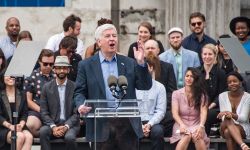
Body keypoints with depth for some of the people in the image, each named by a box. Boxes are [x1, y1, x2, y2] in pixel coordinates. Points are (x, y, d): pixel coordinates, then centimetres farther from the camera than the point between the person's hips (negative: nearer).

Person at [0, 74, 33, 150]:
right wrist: (10, 126, -17)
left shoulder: (22, 95, 15)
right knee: (20, 136, -33)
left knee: (29, 137, -30)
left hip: (19, 127, 3)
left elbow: (24, 114, 11)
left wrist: (21, 125, -10)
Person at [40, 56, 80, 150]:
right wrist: (53, 127, -13)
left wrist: (66, 126, -15)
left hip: (70, 124, -1)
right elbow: (44, 112, 3)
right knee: (43, 131, -31)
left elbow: (76, 113, 0)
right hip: (52, 124, 1)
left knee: (69, 137, -33)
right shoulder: (47, 87, 6)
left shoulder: (75, 87, 2)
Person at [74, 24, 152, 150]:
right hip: (102, 125, -1)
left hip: (128, 124, 2)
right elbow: (79, 92, 5)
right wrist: (81, 105, -16)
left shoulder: (129, 63, 11)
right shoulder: (86, 65, 6)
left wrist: (141, 63, -9)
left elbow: (145, 86, 4)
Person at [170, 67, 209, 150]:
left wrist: (201, 126, -31)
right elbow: (175, 113, -6)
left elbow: (203, 112, -11)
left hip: (196, 125, 0)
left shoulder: (201, 94, 5)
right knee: (187, 136, -35)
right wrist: (182, 125, -28)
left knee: (197, 136, -35)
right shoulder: (177, 93, 5)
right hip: (181, 124, 0)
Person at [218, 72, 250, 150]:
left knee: (228, 132, -33)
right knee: (227, 120, -34)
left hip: (243, 128, -2)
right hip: (227, 127, 2)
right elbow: (223, 117, -5)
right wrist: (226, 116, -30)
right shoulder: (222, 96, 1)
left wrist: (232, 115, -33)